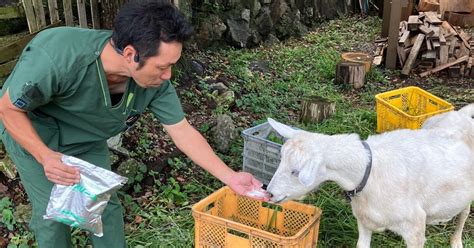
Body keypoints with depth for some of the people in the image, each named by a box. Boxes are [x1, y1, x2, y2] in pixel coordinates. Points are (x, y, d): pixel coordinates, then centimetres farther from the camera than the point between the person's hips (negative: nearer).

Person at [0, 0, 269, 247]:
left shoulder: (155, 81, -26)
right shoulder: (56, 57, -41)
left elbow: (183, 133, -14)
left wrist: (230, 177, -15)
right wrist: (45, 156, -37)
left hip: (86, 139, 4)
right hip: (30, 132, -3)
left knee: (105, 205, 4)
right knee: (52, 212, -2)